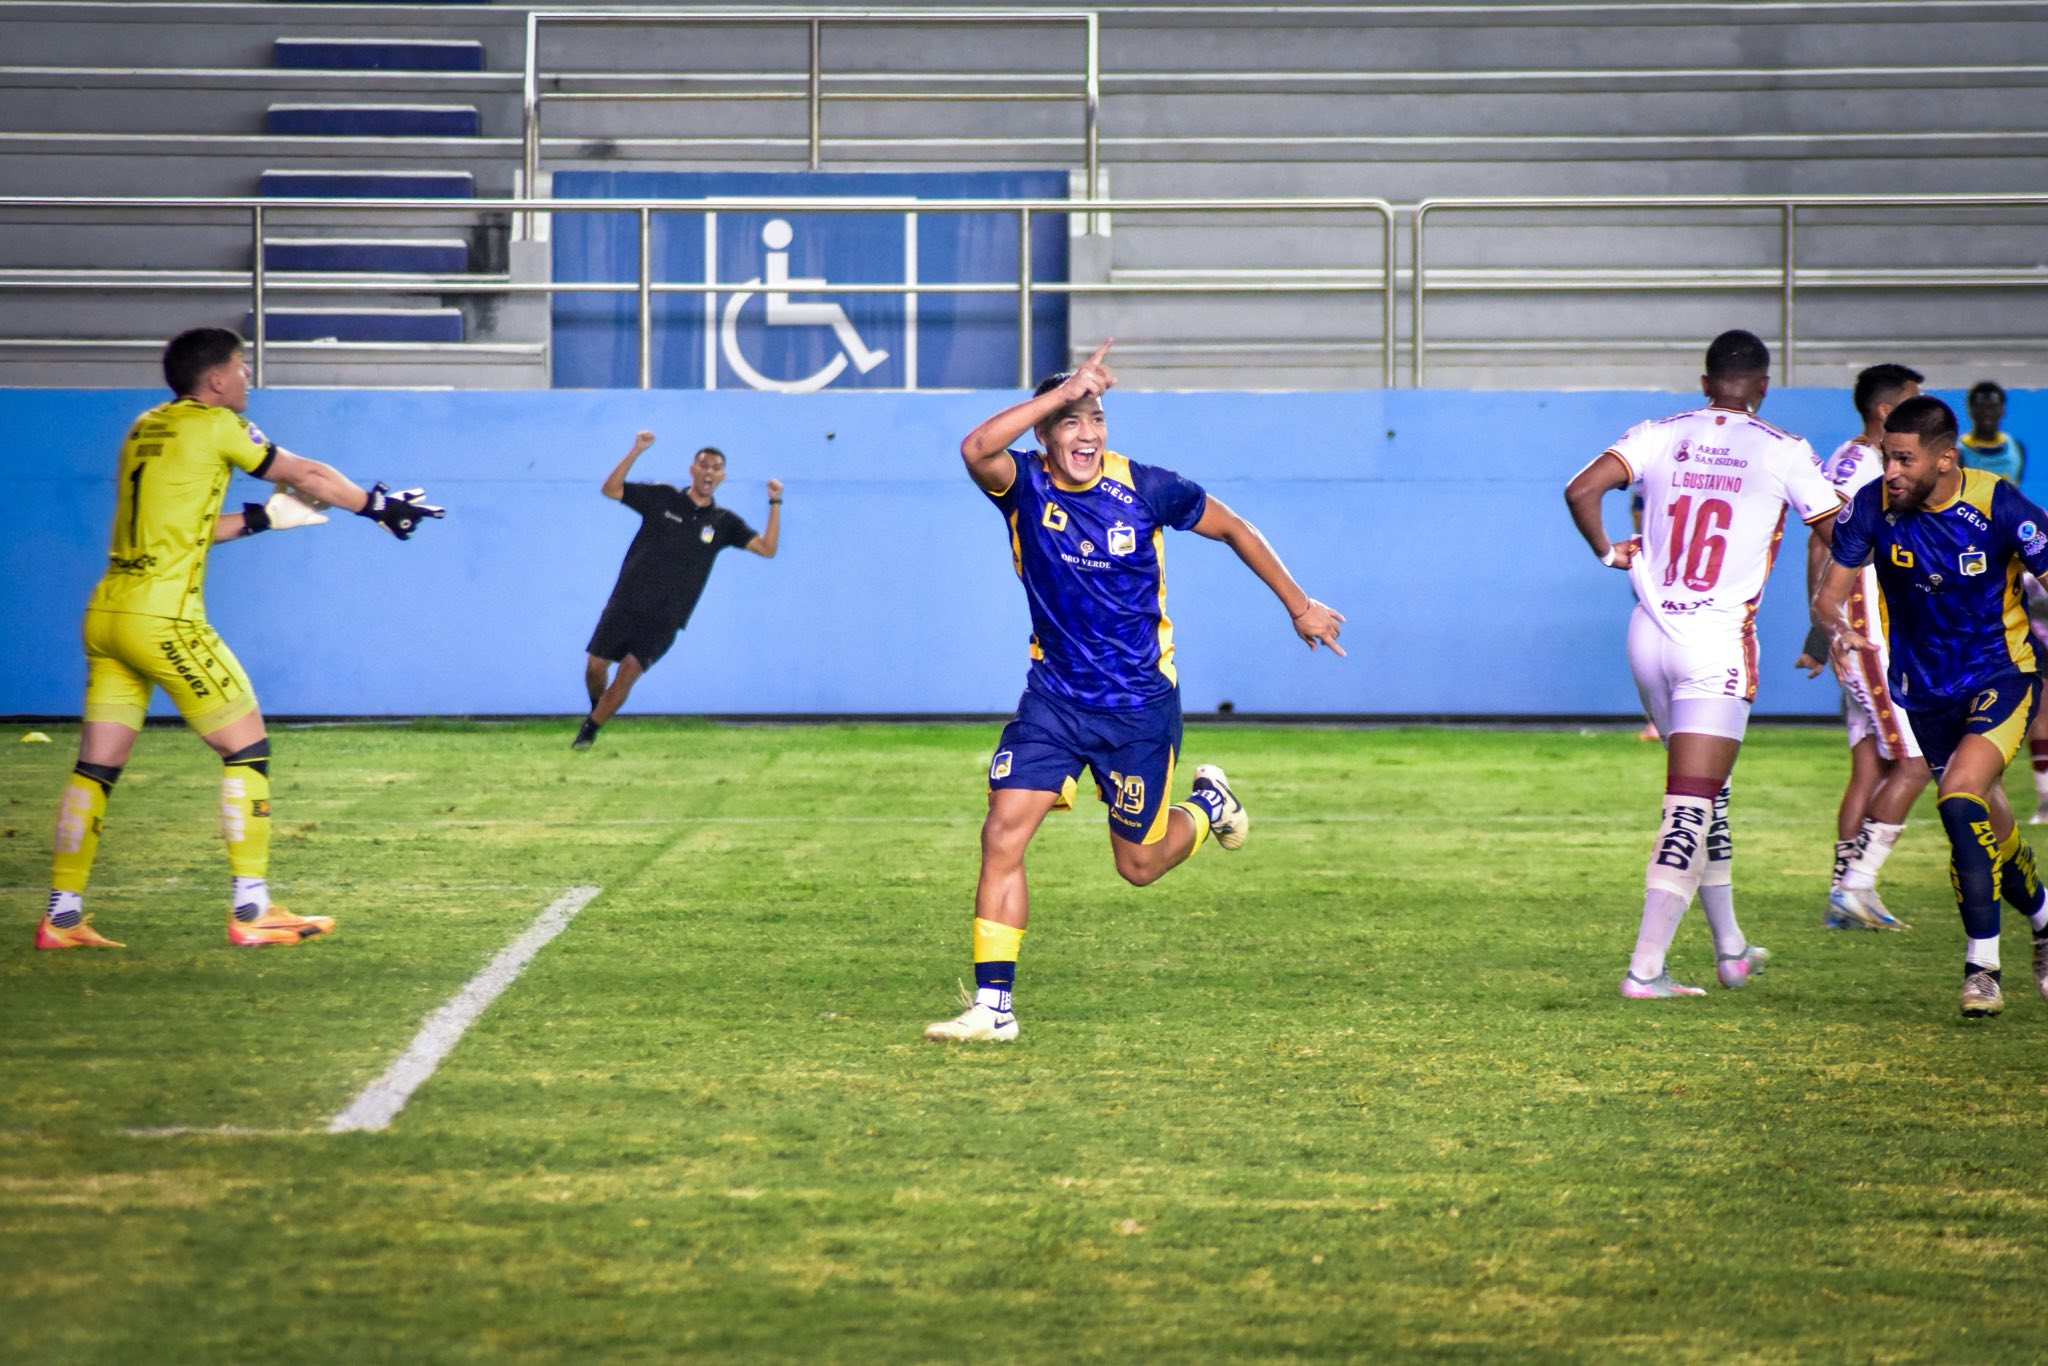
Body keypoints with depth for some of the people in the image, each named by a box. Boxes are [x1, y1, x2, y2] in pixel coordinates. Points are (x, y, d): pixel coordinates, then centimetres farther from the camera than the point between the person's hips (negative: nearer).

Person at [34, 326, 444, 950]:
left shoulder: (146, 428, 17)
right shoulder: (216, 425, -3)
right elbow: (311, 477, 5)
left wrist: (261, 517, 22)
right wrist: (380, 506, 18)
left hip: (106, 614, 8)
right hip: (164, 618, -8)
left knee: (96, 763, 9)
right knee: (246, 745, 2)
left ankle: (62, 916, 7)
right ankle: (251, 910, -1)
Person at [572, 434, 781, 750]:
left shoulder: (723, 522, 4)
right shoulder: (662, 498, 2)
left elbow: (767, 548, -3)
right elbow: (610, 489, -2)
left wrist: (775, 504, -12)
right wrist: (636, 452, -12)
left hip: (664, 619, 0)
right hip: (626, 603, 0)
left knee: (630, 670, -14)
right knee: (595, 666, -4)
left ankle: (591, 729, 0)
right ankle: (597, 709, 27)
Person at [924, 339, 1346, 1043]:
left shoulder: (1144, 488, -12)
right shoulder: (1025, 484, -11)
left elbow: (1234, 529, 4)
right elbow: (977, 448, -35)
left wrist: (1299, 605, 8)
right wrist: (1064, 390, -36)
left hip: (1139, 705, -1)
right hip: (1054, 695, 1)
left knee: (1139, 865, 8)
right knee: (1002, 834, -14)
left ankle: (1208, 803, 41)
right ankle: (993, 1006, -8)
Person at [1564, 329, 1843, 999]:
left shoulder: (1660, 435, 5)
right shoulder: (1781, 452, -2)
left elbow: (1580, 491, -7)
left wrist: (1608, 551, 10)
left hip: (1650, 636, 5)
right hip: (1719, 643, -5)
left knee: (1706, 793, 21)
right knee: (1692, 805, -6)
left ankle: (1730, 948, 30)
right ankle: (1646, 967, -13)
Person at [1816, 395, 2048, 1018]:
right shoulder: (1872, 506, -12)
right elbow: (1829, 593, -8)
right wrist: (1838, 626, -31)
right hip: (1925, 688, 4)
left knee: (1960, 799, -26)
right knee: (1988, 829, 12)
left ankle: (1982, 966, -19)